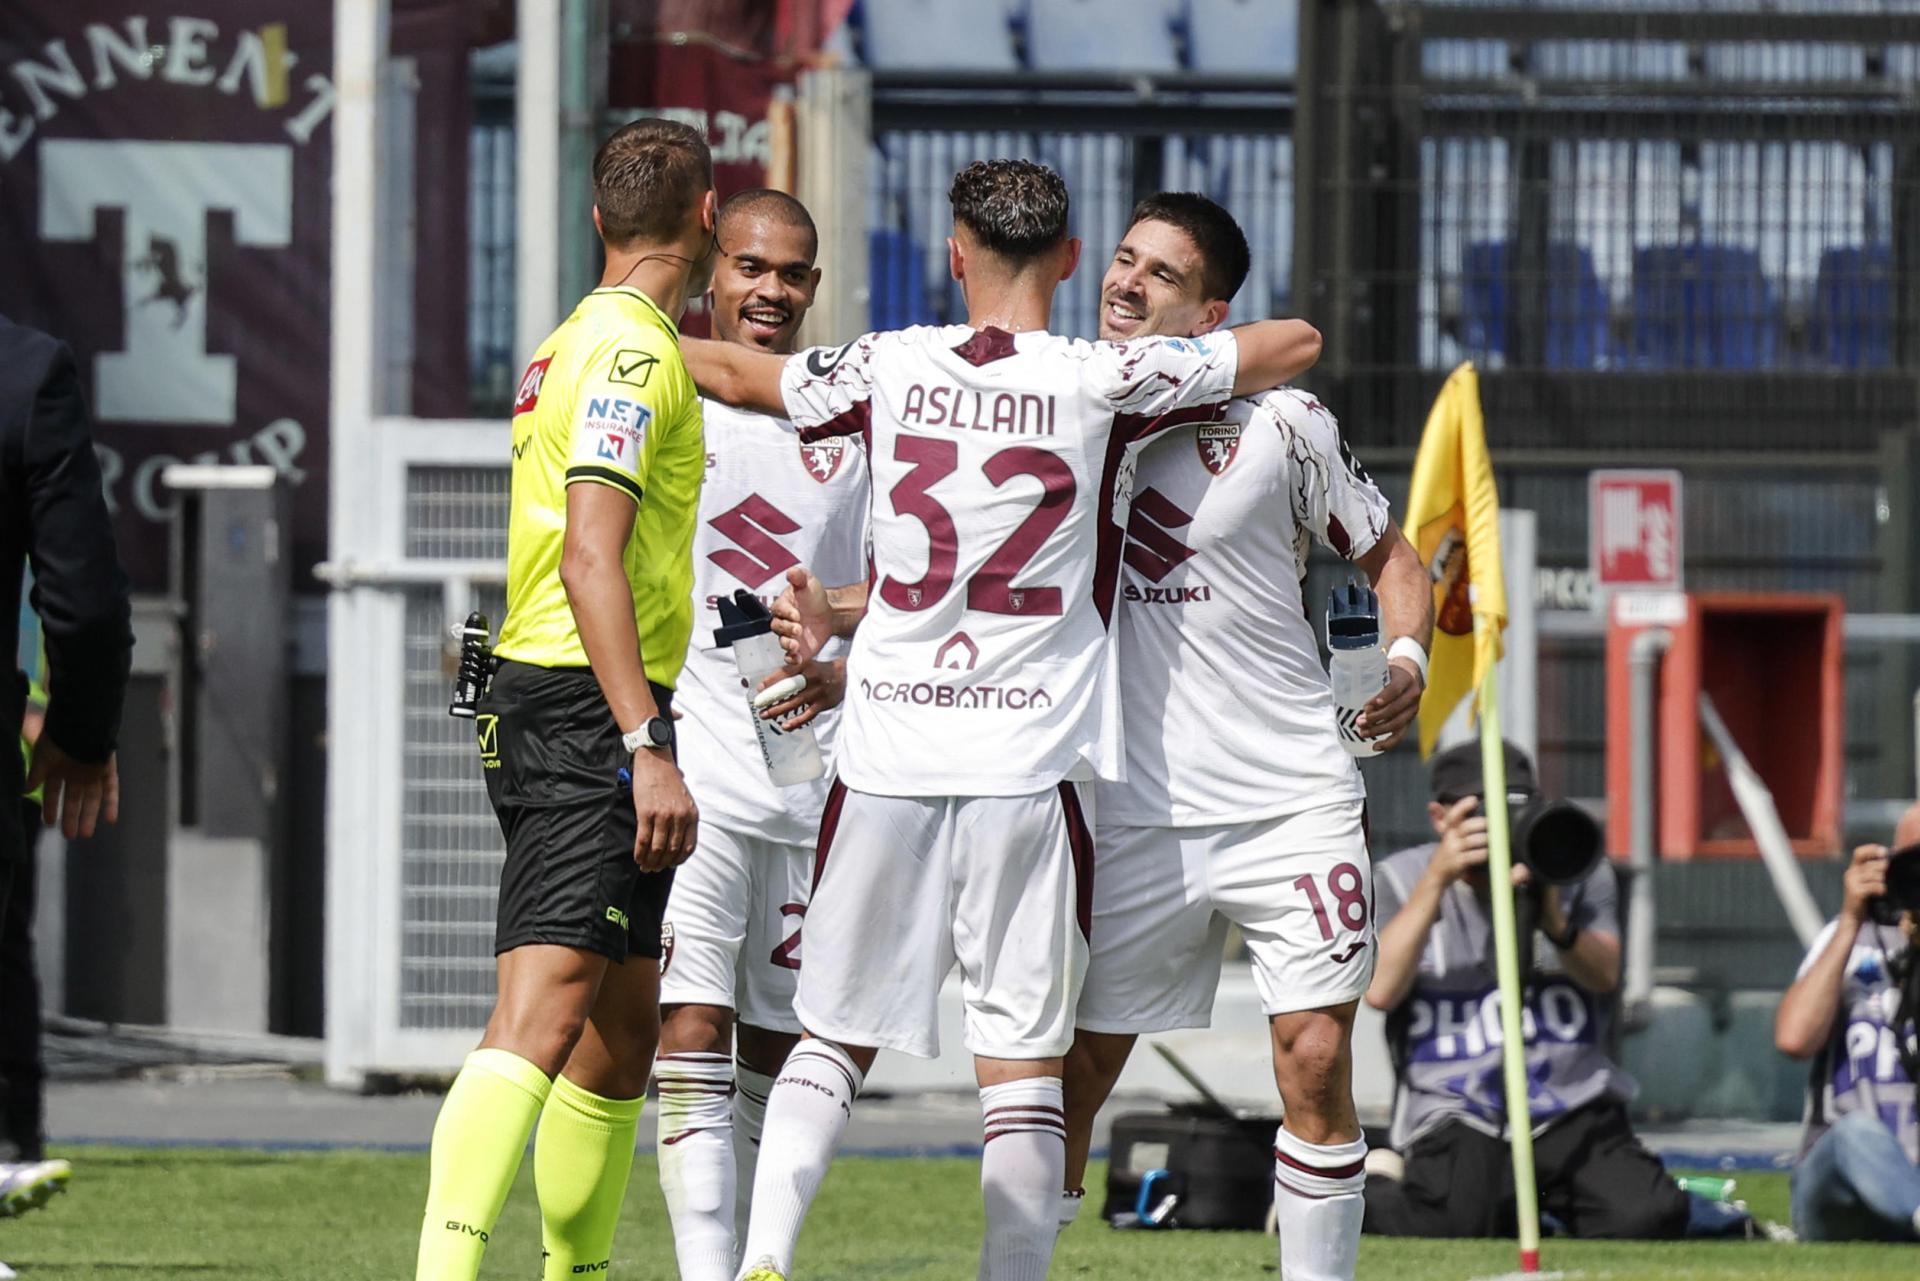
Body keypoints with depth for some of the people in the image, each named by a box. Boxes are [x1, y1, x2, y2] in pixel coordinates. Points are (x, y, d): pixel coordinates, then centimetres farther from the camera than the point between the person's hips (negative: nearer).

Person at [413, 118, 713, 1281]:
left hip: (552, 707, 10)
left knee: (624, 1024, 16)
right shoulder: (633, 347, -11)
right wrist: (649, 746, -25)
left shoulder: (582, 343, 20)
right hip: (590, 708, -10)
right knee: (546, 1009, -20)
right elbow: (589, 556, -20)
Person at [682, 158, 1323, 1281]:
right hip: (1030, 764, -2)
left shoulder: (890, 367, 3)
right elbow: (1297, 345, 4)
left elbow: (735, 373, 20)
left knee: (837, 1036, 12)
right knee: (1023, 1061, 2)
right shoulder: (1103, 381, -4)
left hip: (886, 756, 2)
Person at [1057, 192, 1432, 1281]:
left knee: (1316, 1060, -6)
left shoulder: (1281, 423, -1)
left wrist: (1407, 660, -8)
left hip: (1294, 801, -2)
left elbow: (1391, 556, 11)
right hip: (1133, 814, 2)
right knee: (1072, 1062, 0)